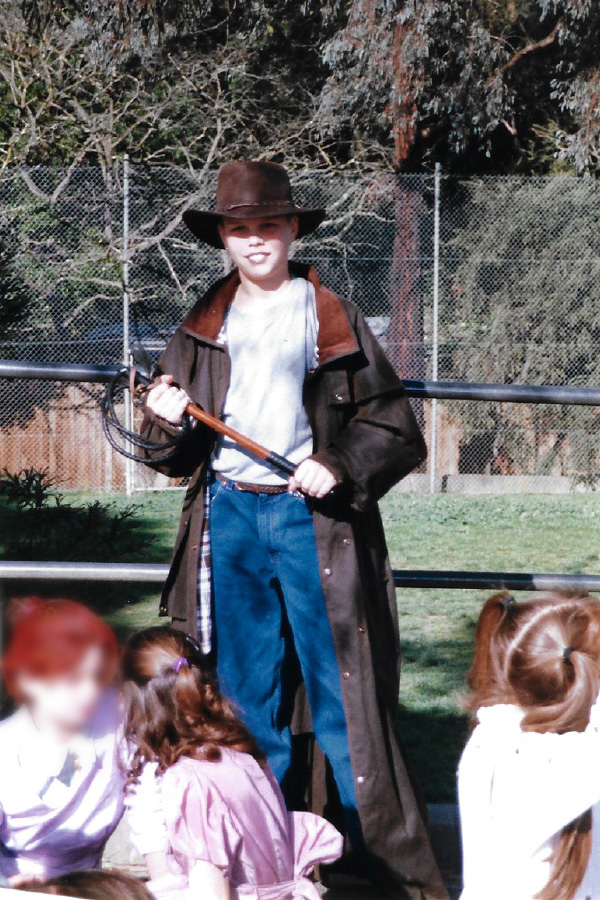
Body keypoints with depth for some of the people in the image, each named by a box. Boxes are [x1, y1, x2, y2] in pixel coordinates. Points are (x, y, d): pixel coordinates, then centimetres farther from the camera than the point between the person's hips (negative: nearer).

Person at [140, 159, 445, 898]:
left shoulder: (333, 319, 3)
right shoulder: (201, 329, 12)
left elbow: (397, 433, 2)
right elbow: (176, 457, 16)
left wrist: (339, 467, -14)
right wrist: (164, 421, -5)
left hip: (314, 518, -3)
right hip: (229, 519, 3)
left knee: (342, 697, -5)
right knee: (247, 699, 8)